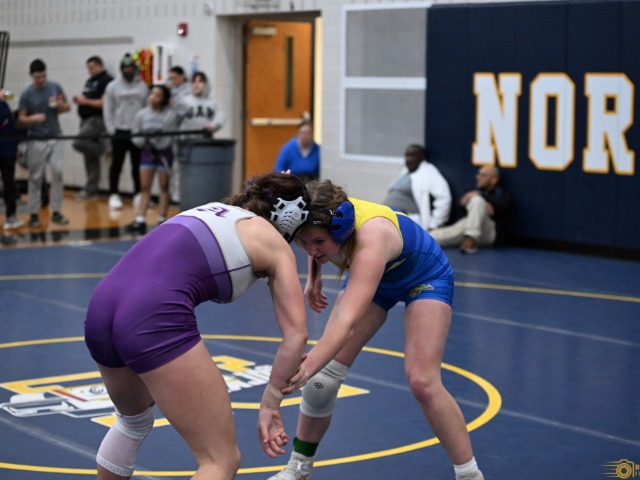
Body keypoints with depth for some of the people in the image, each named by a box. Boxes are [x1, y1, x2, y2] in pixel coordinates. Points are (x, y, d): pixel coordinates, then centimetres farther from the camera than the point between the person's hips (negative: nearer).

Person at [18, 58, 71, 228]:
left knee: (58, 173, -4)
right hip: (36, 141, -2)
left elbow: (67, 107, 10)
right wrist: (33, 118, -25)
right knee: (36, 178, 3)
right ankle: (34, 214, 10)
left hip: (55, 139, 2)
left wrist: (60, 105, -12)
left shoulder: (55, 87, 3)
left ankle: (56, 212, 4)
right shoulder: (26, 94, -5)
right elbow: (21, 118, -4)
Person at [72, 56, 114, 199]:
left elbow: (104, 103, -19)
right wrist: (79, 100, 7)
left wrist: (86, 101, -16)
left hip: (97, 120, -9)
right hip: (86, 120, 9)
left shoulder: (106, 81, -10)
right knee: (89, 157, 9)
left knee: (79, 143, -26)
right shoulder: (89, 81, 19)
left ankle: (101, 149, -1)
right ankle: (91, 189, 13)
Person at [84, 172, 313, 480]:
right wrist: (270, 403, 12)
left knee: (134, 420, 36)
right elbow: (296, 334, 8)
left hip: (101, 306, 8)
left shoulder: (214, 211, 32)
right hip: (154, 316, -8)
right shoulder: (276, 245, 14)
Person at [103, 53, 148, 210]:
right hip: (119, 132, 0)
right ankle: (114, 195, 7)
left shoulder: (143, 86, 3)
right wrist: (111, 130, -4)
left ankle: (138, 194, 14)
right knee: (116, 165, 2)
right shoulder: (113, 87, 3)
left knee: (138, 166, 6)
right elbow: (107, 110, 2)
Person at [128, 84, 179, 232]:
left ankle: (162, 220, 14)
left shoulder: (171, 114, -9)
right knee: (144, 187, 2)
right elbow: (135, 136, 1)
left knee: (164, 187, 7)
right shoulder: (142, 114, -3)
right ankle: (140, 220, 0)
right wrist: (143, 140, -18)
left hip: (164, 152, -2)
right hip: (147, 152, 2)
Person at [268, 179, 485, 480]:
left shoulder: (370, 238, -47)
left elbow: (347, 322, -59)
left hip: (425, 276, -6)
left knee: (422, 382, -21)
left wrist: (307, 366, -72)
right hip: (376, 276, 6)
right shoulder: (325, 218, -28)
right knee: (324, 371, -5)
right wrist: (313, 276, -2)